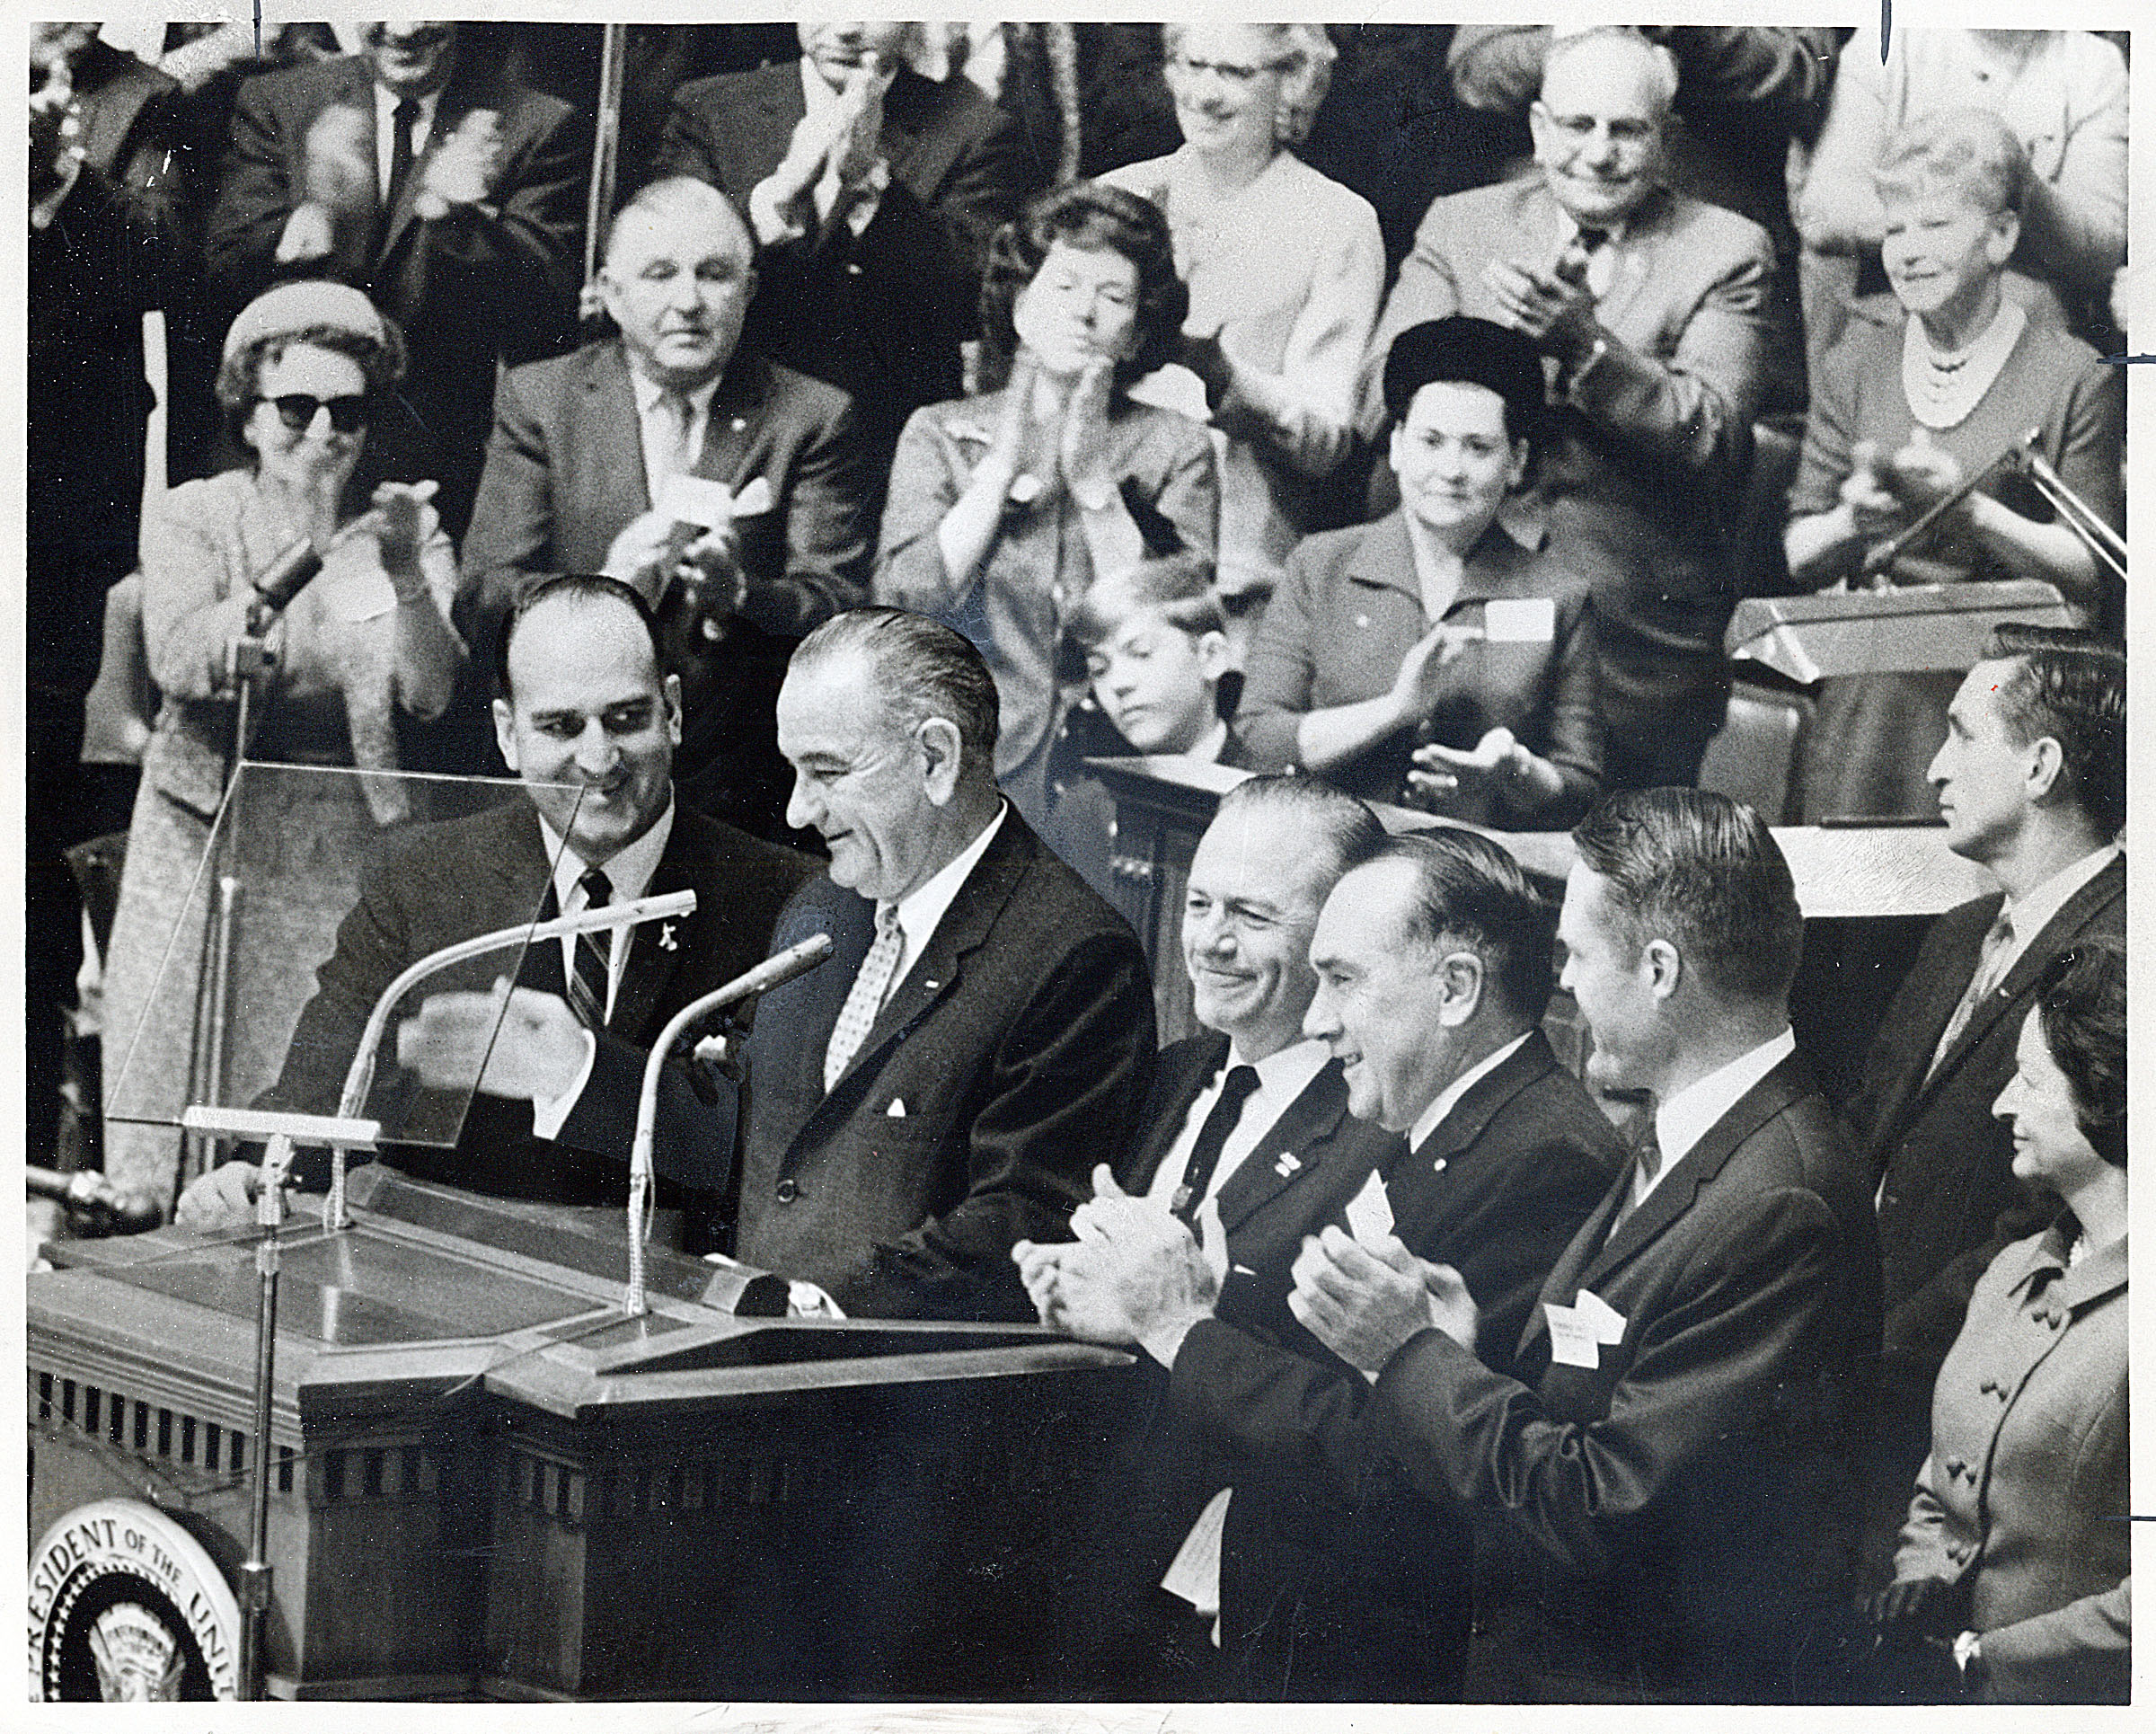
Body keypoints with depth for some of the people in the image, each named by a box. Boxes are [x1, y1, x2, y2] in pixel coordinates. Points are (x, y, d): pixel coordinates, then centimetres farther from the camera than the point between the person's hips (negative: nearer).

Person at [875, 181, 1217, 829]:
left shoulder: (1176, 448, 9)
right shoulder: (939, 433, 12)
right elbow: (903, 603, -3)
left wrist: (1094, 482, -7)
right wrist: (1003, 464, -5)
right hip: (971, 769, 1)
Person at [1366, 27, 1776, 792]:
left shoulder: (1725, 251, 2)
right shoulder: (1460, 225, 9)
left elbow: (1713, 442, -11)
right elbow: (1379, 409, -2)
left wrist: (1585, 344, -24)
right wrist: (1506, 330, -18)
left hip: (1640, 648, -2)